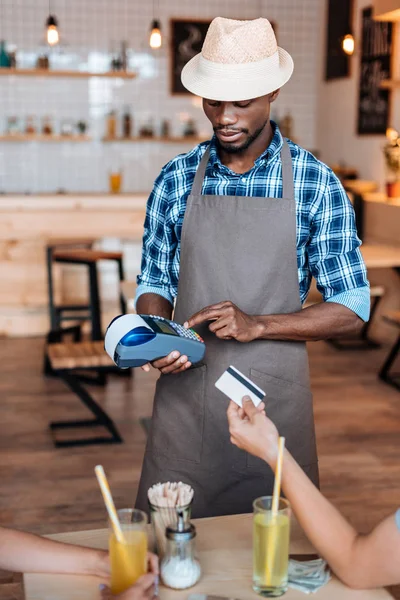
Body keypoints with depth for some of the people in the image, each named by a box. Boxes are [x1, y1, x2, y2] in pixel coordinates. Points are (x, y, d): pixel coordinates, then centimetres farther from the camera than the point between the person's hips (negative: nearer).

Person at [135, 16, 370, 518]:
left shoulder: (316, 184, -4)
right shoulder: (175, 179, 2)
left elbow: (352, 310, -4)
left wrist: (256, 325, -17)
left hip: (274, 400, -1)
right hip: (183, 396, 2)